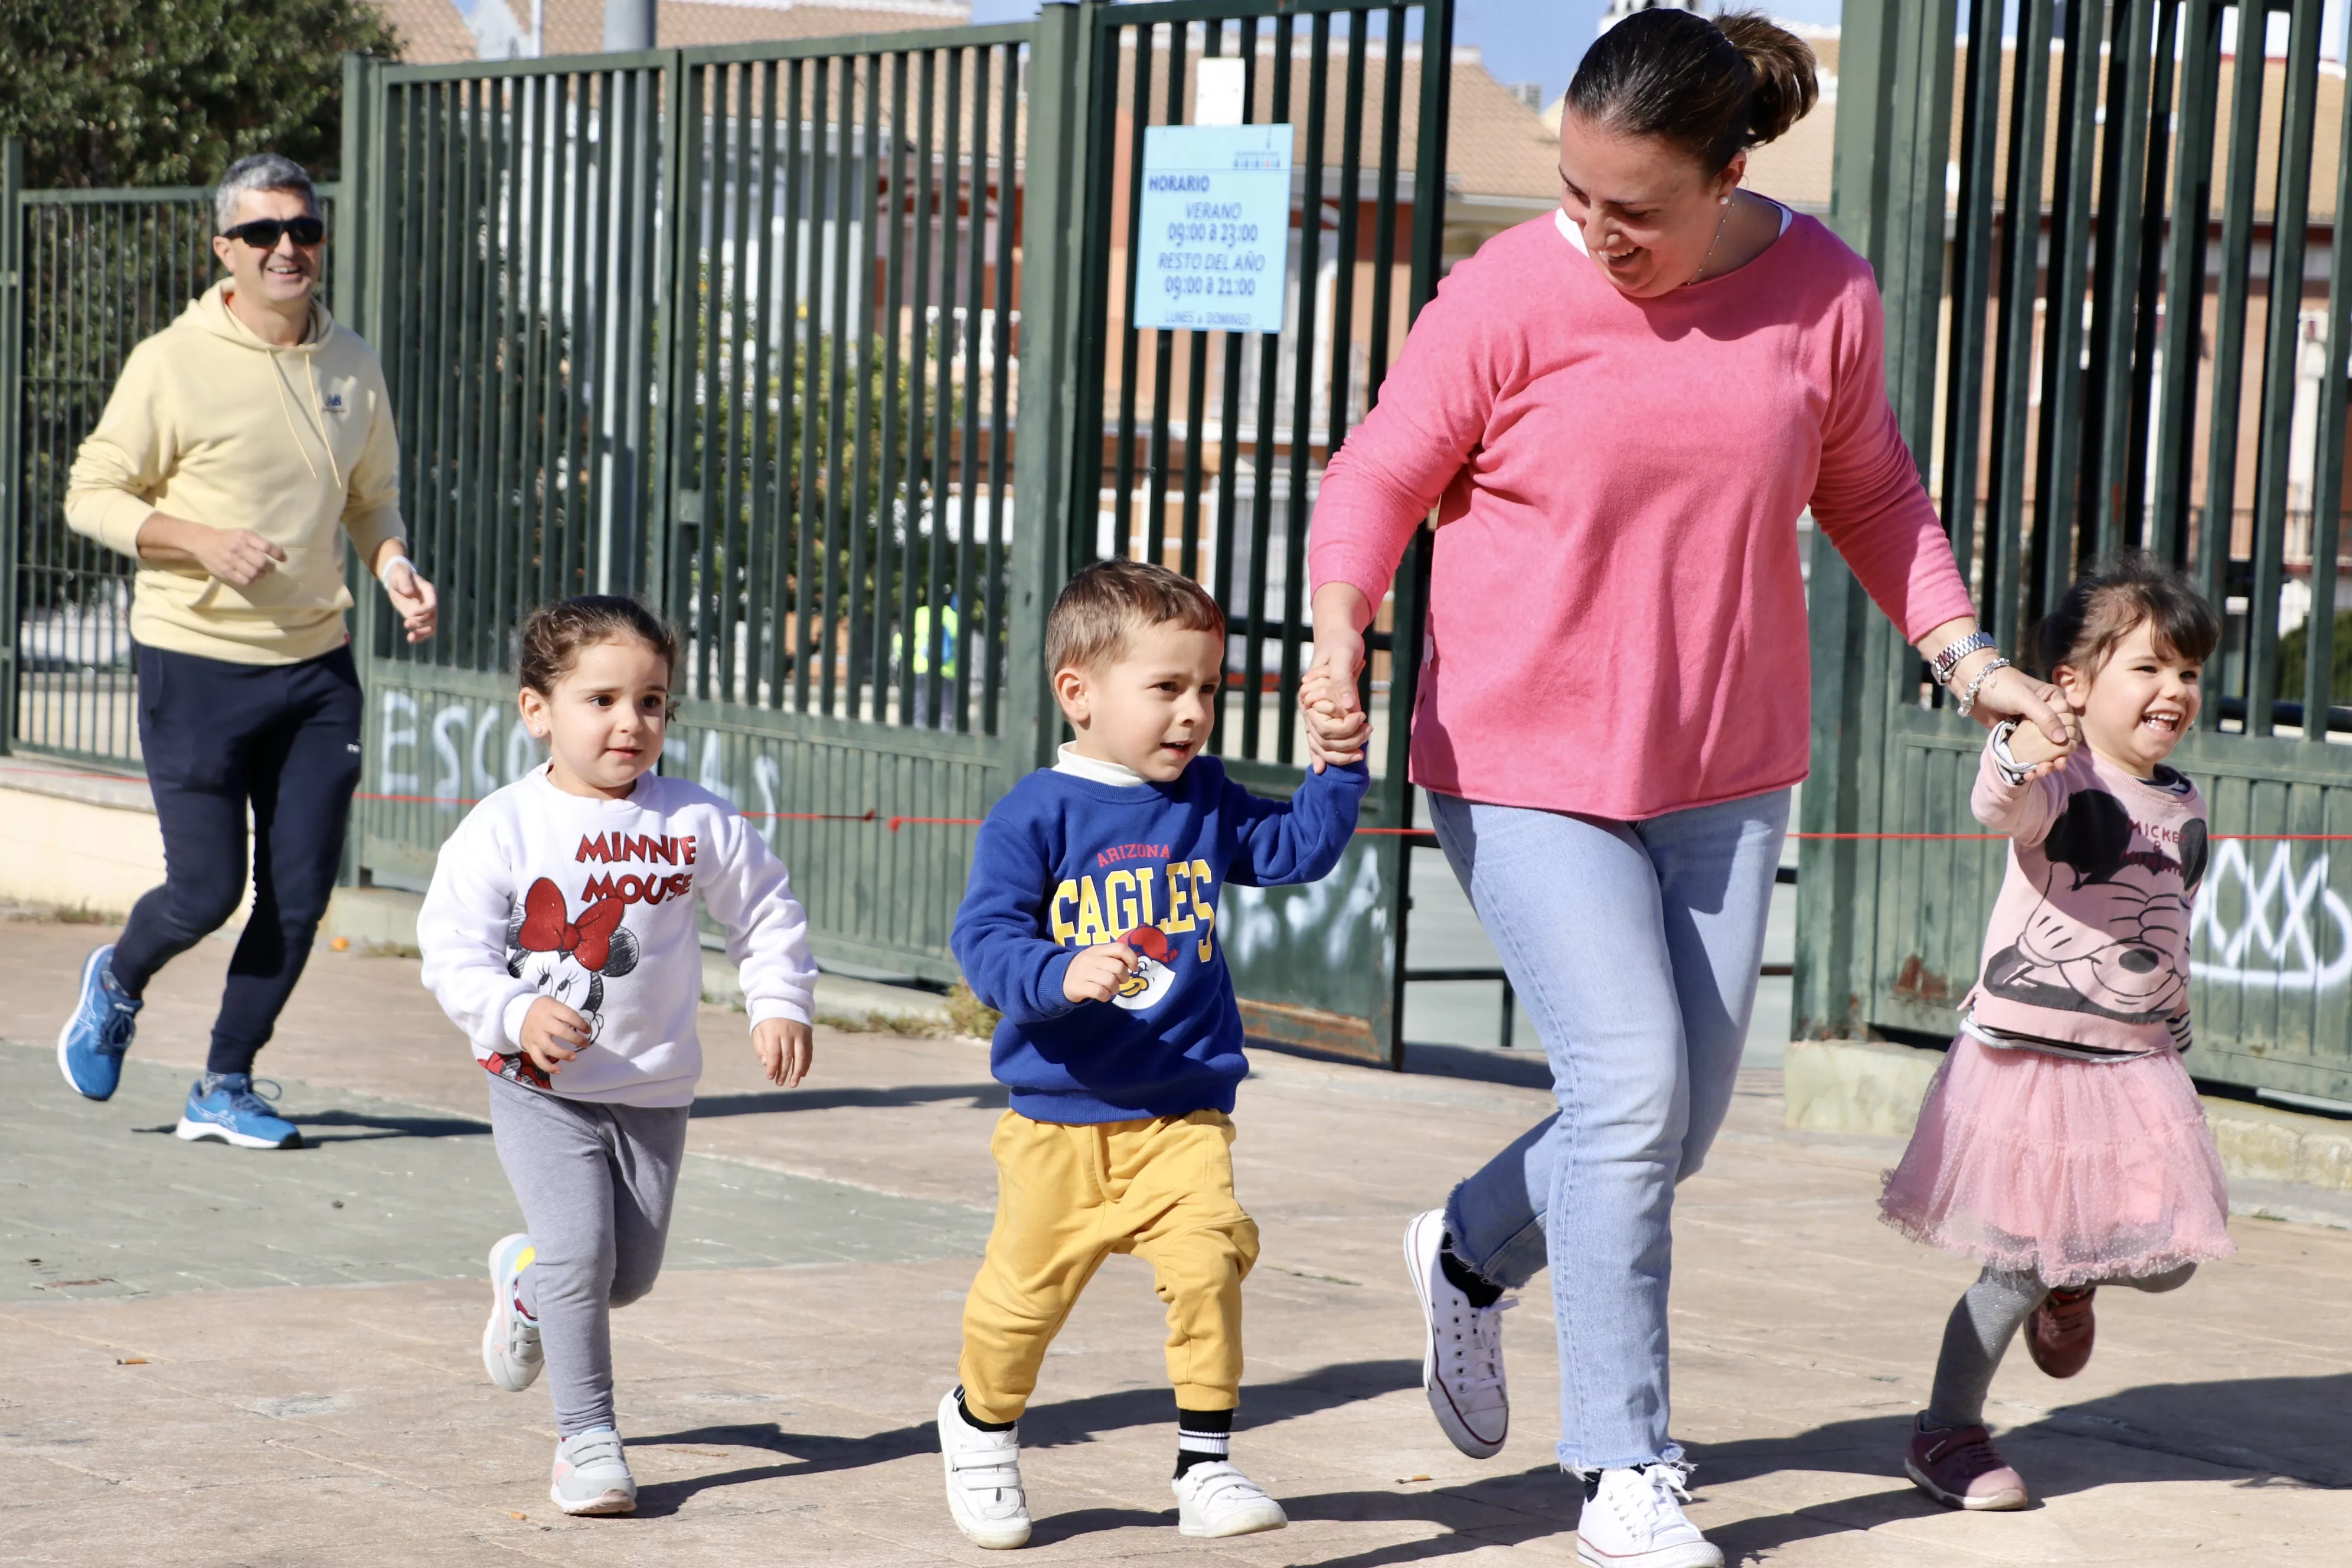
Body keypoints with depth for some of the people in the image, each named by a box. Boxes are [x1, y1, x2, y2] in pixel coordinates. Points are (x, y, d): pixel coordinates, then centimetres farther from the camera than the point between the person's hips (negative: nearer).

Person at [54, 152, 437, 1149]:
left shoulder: (353, 366, 8)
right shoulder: (172, 365, -8)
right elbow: (91, 495, -4)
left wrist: (393, 567, 0)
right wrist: (202, 541, -18)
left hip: (317, 664, 5)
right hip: (195, 663, -4)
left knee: (299, 894, 2)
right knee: (207, 890, -4)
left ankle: (226, 1087, 19)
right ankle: (116, 982, 30)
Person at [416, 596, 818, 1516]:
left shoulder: (697, 823, -3)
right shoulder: (504, 828, -11)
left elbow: (766, 914, 10)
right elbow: (451, 949, -12)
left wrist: (779, 1004, -1)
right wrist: (516, 1016, -28)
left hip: (654, 1089, 3)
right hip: (542, 1090, -3)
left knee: (631, 1272, 9)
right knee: (580, 1251, -16)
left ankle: (524, 1279, 43)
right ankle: (586, 1439, -2)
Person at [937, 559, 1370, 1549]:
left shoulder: (1204, 801, 6)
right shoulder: (1037, 815, -10)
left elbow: (1298, 847, 11)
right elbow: (985, 936, -15)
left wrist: (1341, 763, -1)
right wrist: (1060, 975, -33)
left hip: (1183, 1111, 2)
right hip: (1058, 1115, -2)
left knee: (1207, 1265, -18)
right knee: (1026, 1291, 10)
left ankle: (1205, 1468, -4)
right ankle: (981, 1427, 40)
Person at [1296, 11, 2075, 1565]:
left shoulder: (1825, 293, -4)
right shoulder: (1513, 295, -14)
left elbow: (1869, 490, 12)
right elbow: (1380, 477, -6)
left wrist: (1968, 656, 4)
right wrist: (1340, 643, -23)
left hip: (1726, 770, 4)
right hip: (1527, 767, -4)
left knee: (1682, 1120, 10)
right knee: (1632, 1093, -13)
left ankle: (1468, 1254, 39)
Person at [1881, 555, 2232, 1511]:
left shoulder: (2184, 807, 10)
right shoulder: (2060, 782, -12)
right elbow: (2002, 810, -36)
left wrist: (2175, 1047, 24)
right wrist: (2017, 758, -58)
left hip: (2136, 1069, 6)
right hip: (2027, 1055, -6)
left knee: (2170, 1257, 2)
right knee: (2016, 1268, -1)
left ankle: (2074, 1284, 36)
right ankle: (1948, 1430, 16)